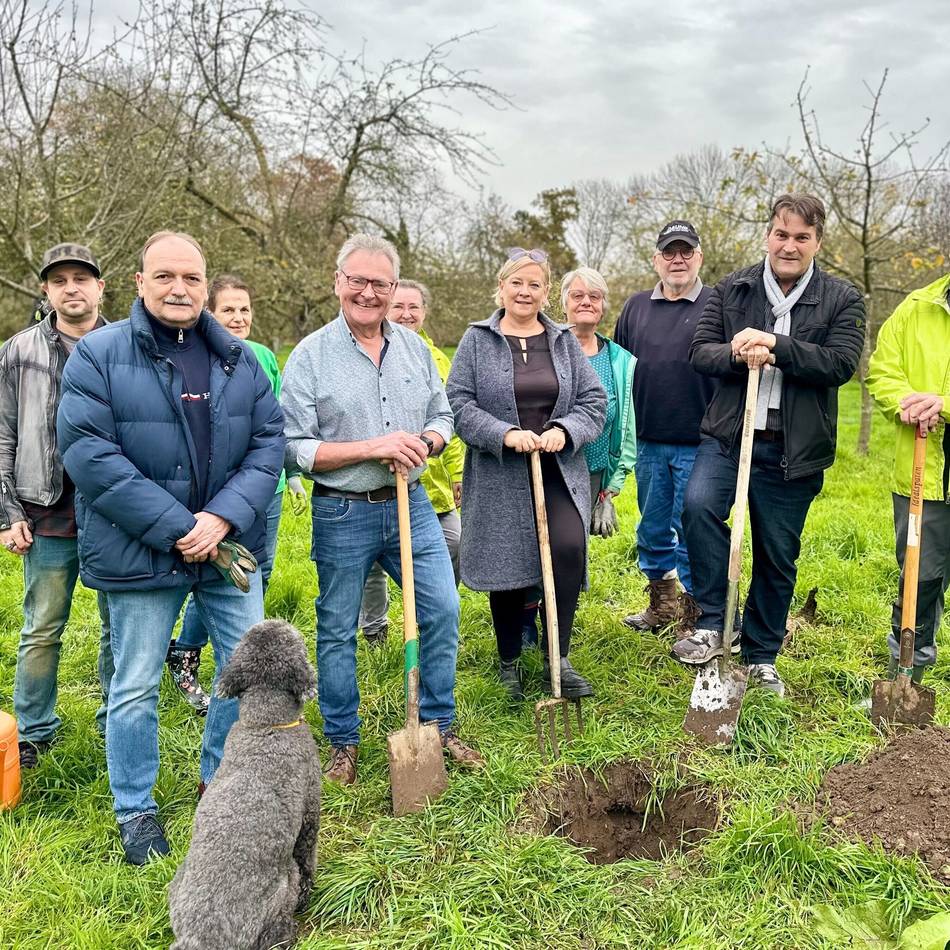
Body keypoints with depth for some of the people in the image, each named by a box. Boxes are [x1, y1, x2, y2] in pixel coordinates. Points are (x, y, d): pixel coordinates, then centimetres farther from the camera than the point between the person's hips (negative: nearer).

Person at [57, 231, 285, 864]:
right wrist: (175, 528, -19)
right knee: (136, 687, 9)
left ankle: (222, 783, 35)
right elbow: (86, 452, -14)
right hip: (140, 553, -3)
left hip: (229, 545, 4)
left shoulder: (240, 359, 6)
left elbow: (270, 440, 2)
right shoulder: (99, 354, -6)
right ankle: (136, 811, 29)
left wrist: (223, 517, -14)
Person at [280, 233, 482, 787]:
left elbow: (443, 415, 13)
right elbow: (296, 448, -12)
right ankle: (343, 743, 25)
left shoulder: (415, 348, 7)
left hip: (412, 506, 4)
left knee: (443, 611, 5)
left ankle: (440, 726, 25)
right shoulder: (311, 356, -8)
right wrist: (373, 448, -20)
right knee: (338, 632, 7)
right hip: (343, 515, -4)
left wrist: (425, 442, -10)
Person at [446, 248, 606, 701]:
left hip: (559, 471, 2)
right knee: (507, 566, 4)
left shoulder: (564, 340, 10)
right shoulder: (477, 340, 2)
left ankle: (558, 659, -1)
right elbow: (458, 403, -5)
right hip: (499, 475, -1)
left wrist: (563, 430, -12)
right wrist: (506, 434, -18)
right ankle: (509, 663, 25)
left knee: (569, 549, -17)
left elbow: (594, 400, 8)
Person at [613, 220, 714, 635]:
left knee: (692, 532, 3)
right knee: (652, 530, 16)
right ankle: (661, 604, 33)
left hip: (698, 445, -4)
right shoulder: (636, 307, 9)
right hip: (648, 443, 5)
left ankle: (693, 619, 18)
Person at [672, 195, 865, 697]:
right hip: (727, 435, 0)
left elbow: (841, 364, -9)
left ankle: (761, 657, 27)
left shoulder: (842, 299, 3)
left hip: (792, 449, 0)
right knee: (699, 504, -28)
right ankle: (712, 626, -14)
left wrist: (776, 346, -20)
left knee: (778, 558, 9)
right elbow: (699, 350, 2)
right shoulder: (731, 289, 7)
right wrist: (739, 356, -18)